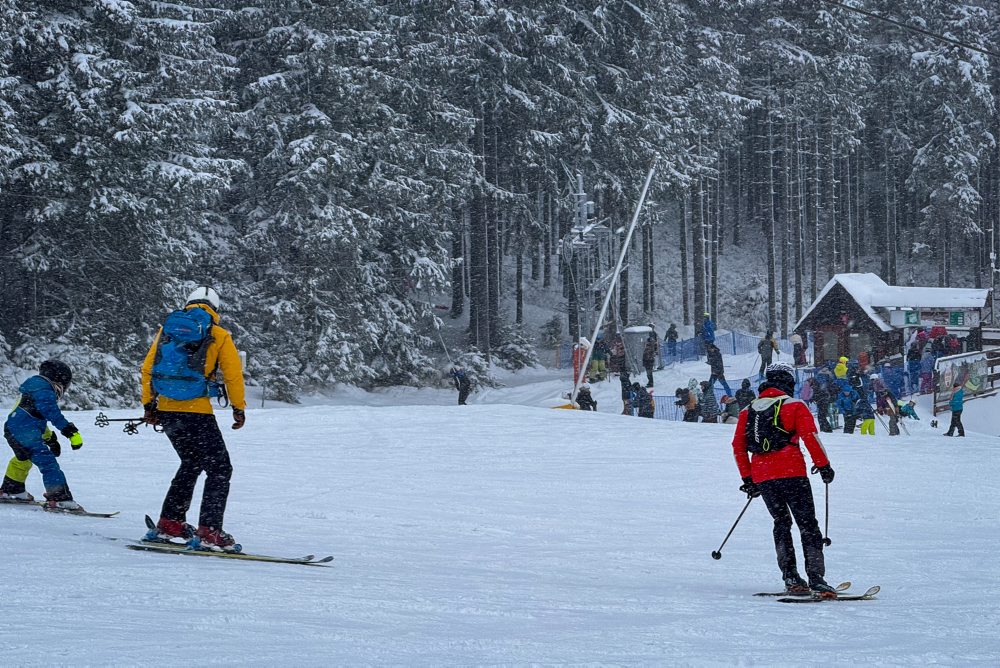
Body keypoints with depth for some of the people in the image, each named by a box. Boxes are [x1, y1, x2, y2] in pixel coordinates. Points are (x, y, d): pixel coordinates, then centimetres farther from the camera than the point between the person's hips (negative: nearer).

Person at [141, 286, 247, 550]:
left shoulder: (167, 329, 11)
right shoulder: (218, 336, 0)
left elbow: (148, 368, 10)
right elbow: (233, 374, -2)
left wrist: (149, 405, 16)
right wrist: (238, 408, 10)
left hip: (167, 410, 6)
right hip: (197, 412, -6)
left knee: (191, 464, 25)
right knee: (220, 469, 2)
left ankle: (169, 523, 25)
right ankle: (209, 532, -9)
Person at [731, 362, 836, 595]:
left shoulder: (748, 411, 15)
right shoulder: (794, 405, 1)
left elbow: (738, 446, 13)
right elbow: (810, 435, -10)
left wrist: (747, 478, 19)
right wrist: (823, 465, -3)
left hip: (761, 477, 5)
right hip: (791, 473, -5)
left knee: (781, 523, 19)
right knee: (807, 524, -1)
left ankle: (790, 576, 9)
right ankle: (816, 579, -12)